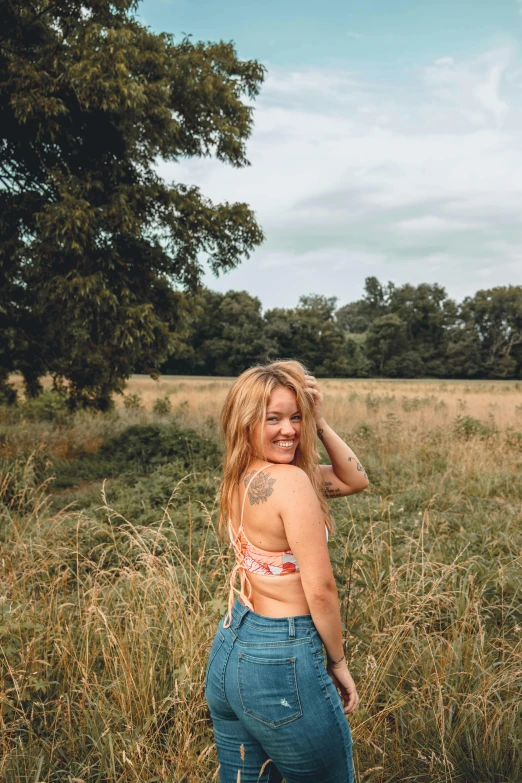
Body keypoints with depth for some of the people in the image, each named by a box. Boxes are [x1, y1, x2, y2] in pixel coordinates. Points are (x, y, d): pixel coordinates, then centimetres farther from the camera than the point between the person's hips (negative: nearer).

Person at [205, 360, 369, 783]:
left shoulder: (240, 477, 4)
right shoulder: (291, 480, -22)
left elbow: (355, 480, 9)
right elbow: (320, 589, -18)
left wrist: (318, 422, -1)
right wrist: (338, 662, -4)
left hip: (229, 651, 9)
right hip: (282, 661, -8)